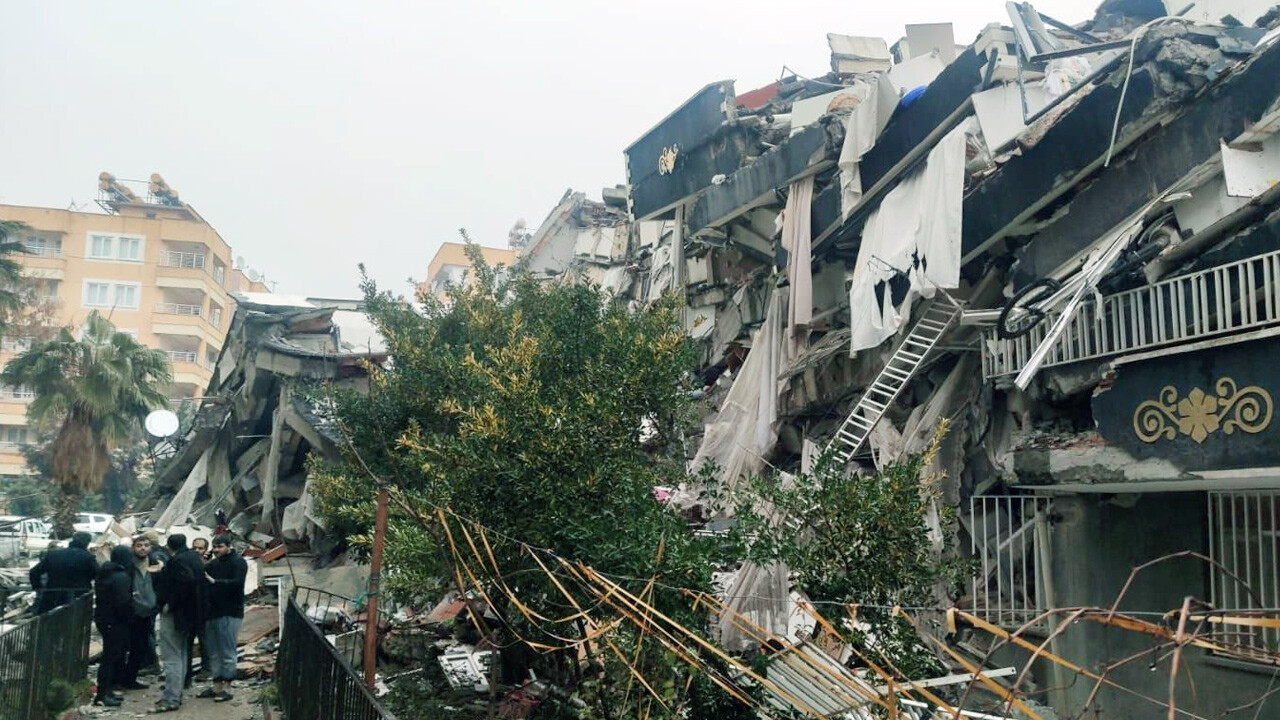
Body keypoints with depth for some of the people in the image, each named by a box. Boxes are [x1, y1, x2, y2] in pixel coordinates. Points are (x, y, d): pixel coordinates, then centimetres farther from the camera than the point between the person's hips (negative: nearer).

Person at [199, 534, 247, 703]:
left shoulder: (238, 562, -8)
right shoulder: (213, 564, 15)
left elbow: (237, 582, -21)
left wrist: (214, 581, -25)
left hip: (230, 613, -8)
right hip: (213, 612, 8)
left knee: (227, 652, -3)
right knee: (214, 652, 13)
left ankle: (227, 688, 3)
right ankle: (217, 686, 21)